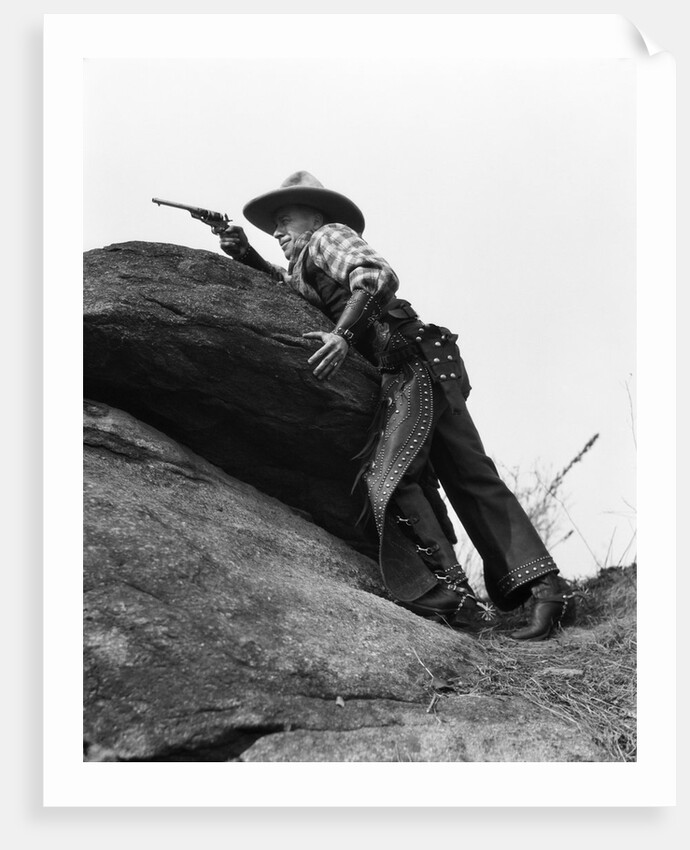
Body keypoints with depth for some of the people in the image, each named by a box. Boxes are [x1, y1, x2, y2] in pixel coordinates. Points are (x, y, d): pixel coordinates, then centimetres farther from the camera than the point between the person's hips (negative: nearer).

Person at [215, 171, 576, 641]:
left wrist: (344, 334, -25)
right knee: (472, 478, 4)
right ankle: (544, 585, 0)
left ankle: (451, 598, -18)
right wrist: (248, 256, 22)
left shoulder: (329, 234, 2)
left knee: (390, 478, -15)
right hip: (420, 369, 9)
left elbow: (377, 276, -15)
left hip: (413, 364, -9)